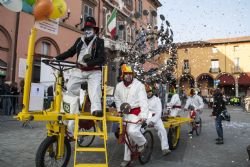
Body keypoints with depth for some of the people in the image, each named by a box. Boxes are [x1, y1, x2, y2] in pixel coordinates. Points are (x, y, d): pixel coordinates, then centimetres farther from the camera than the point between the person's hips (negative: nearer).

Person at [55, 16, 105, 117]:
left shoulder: (99, 42, -2)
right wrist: (56, 58, 6)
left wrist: (88, 63, -24)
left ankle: (96, 109, -31)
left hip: (94, 71, -5)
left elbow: (102, 59, -12)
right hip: (80, 70, 5)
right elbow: (70, 52, 15)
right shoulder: (79, 41, 12)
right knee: (70, 86, 0)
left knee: (94, 89, -22)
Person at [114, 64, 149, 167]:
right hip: (126, 113, 5)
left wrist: (144, 115, -27)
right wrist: (119, 110, 9)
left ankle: (142, 142, 10)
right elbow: (117, 99, 18)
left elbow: (143, 101, -18)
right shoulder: (119, 86, 5)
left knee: (132, 131, -25)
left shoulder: (139, 85, -12)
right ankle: (127, 159, 24)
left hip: (137, 112, -5)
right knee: (127, 134, 11)